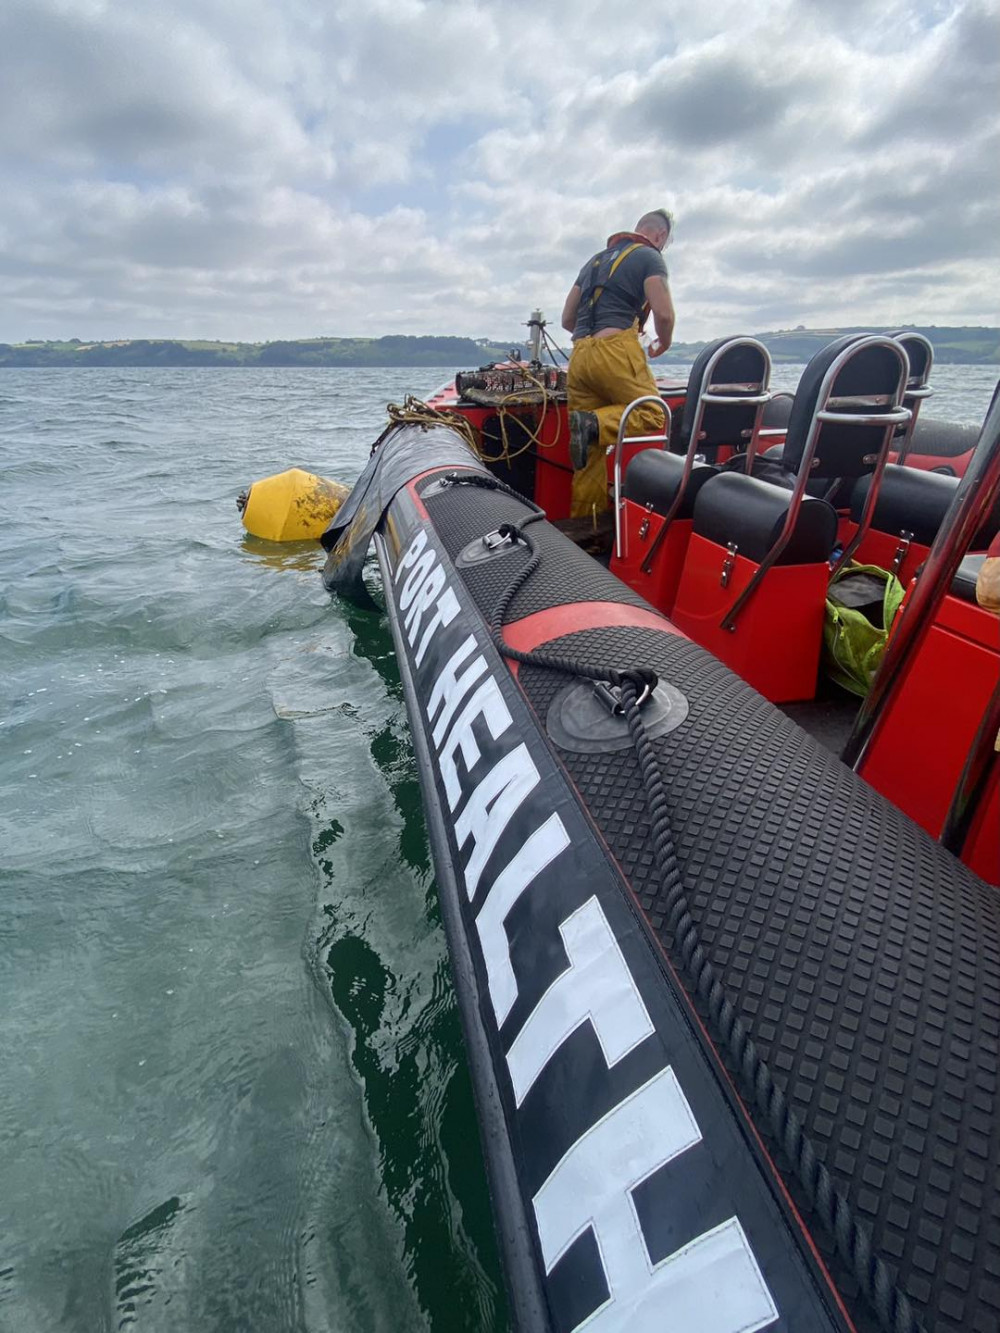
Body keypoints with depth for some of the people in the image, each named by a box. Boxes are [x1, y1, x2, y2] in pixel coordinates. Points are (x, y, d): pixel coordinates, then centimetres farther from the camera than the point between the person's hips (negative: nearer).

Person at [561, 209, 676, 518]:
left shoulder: (596, 259, 29)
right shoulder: (649, 257, 9)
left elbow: (567, 319, 28)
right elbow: (664, 313, -4)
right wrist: (664, 342, 16)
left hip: (579, 356, 7)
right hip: (616, 351, -7)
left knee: (592, 449, 4)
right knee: (651, 414, -2)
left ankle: (583, 522, 0)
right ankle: (595, 423, -26)